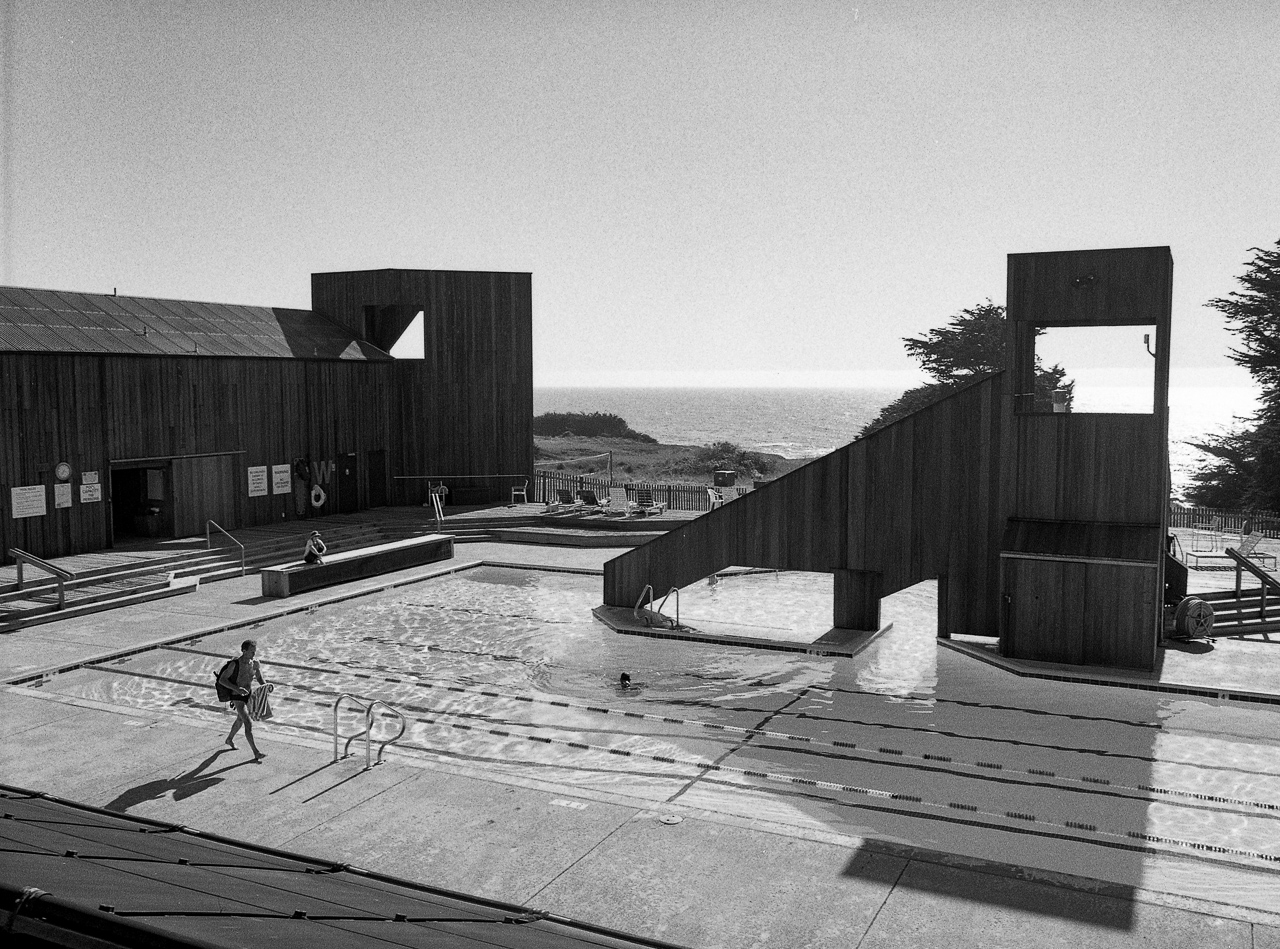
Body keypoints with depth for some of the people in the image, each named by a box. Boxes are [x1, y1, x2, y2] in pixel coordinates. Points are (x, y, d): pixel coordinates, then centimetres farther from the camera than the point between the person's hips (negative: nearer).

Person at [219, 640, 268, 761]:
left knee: (240, 720, 27)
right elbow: (222, 679, -19)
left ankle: (229, 739, 54)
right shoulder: (234, 664, -21)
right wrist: (236, 688, -32)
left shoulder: (255, 664, -3)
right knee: (248, 723, -16)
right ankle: (256, 753, -15)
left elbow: (260, 679, 7)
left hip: (249, 695, 7)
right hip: (238, 697, -7)